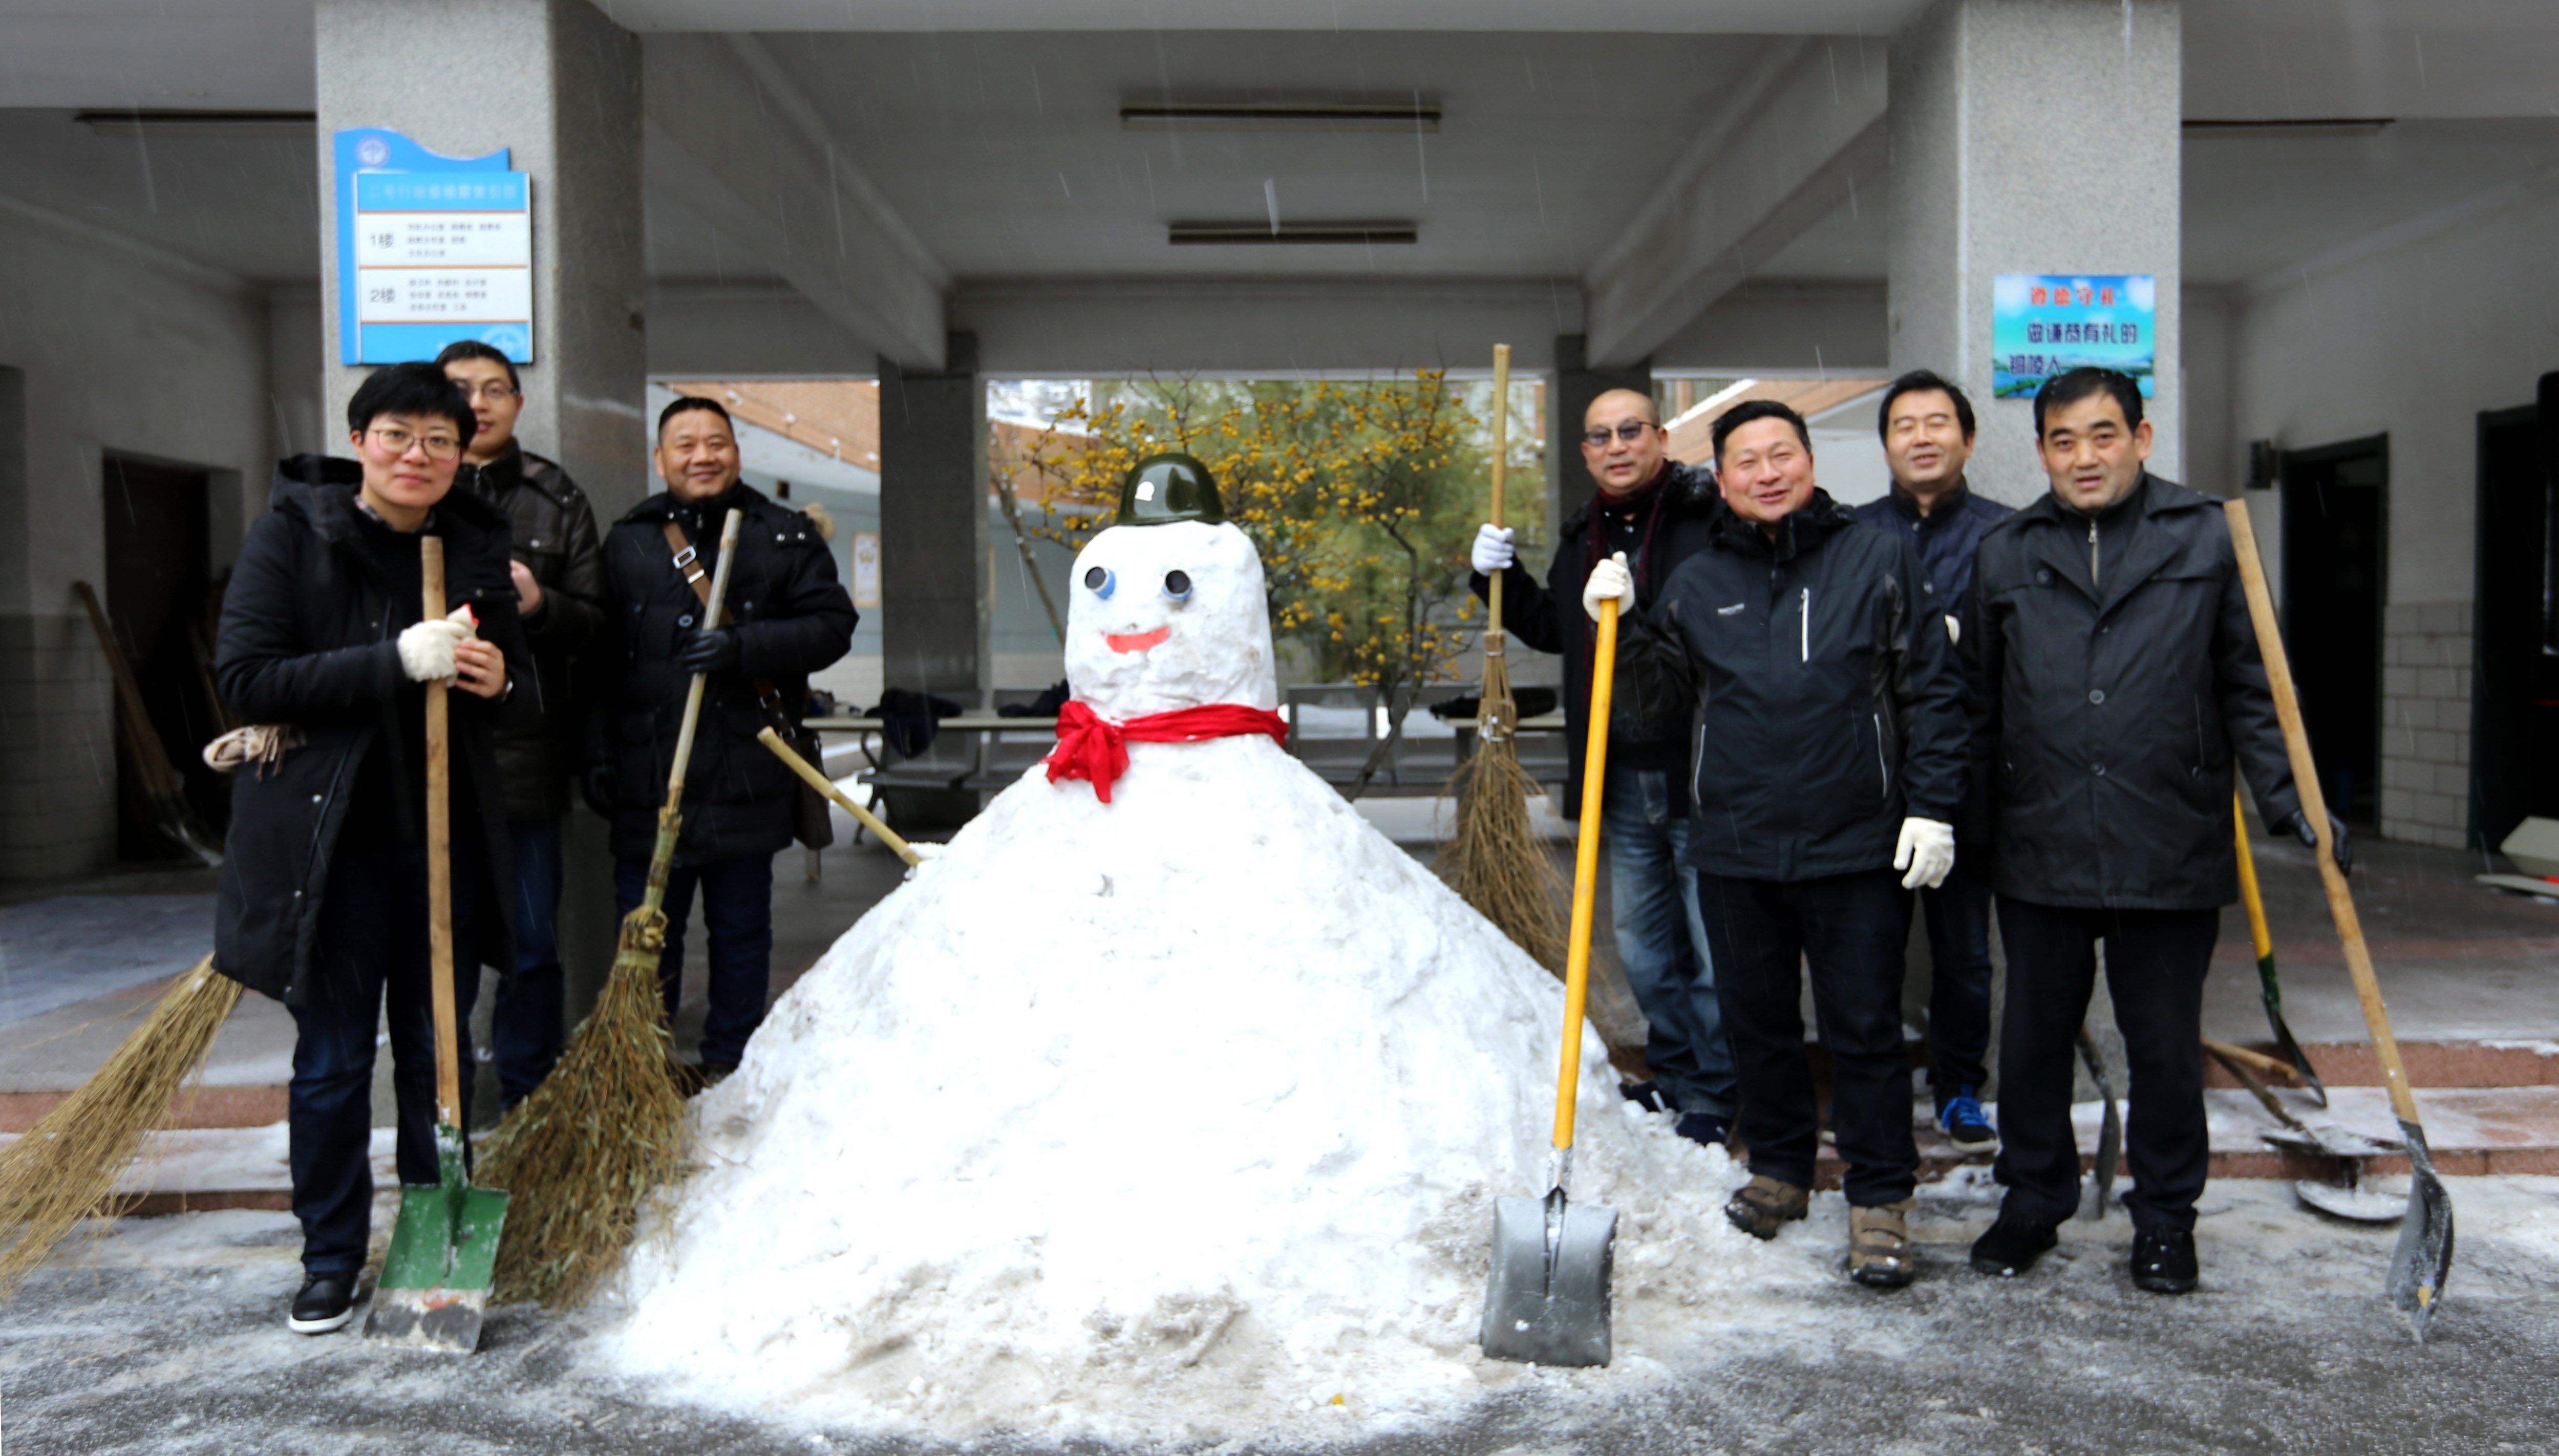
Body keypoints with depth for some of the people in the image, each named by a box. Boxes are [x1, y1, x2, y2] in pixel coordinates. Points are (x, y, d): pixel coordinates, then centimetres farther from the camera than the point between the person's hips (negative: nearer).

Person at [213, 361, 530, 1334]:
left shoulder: (477, 548, 7)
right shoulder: (293, 532, -4)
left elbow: (522, 699, 12)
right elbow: (246, 678, -14)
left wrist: (501, 684, -13)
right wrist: (397, 660, -23)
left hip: (447, 837, 3)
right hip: (330, 834, -3)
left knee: (440, 1051, 11)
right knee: (332, 1059, 5)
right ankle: (332, 1258, 21)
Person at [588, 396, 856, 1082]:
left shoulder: (786, 537, 6)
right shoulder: (625, 542, 11)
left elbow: (833, 624, -3)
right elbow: (598, 659, 10)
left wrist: (745, 646, -18)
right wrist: (597, 755, 4)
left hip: (746, 780, -1)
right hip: (647, 777, 1)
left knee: (741, 932, 9)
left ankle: (729, 1069, 23)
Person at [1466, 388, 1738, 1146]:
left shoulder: (1713, 520, -10)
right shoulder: (1581, 537, 13)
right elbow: (1552, 629, 27)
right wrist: (1501, 578, 12)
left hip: (1701, 775, -7)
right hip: (1621, 782, 7)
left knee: (1714, 946, 4)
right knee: (1644, 945, 19)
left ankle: (1714, 1092, 19)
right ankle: (1673, 1071, 36)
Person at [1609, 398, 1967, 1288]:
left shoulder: (1878, 562, 1)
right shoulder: (1696, 584, 8)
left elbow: (1932, 693, 0)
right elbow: (1651, 689, 17)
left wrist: (1932, 808, -6)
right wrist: (1618, 628, 0)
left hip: (1854, 847, -3)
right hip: (1734, 848, 3)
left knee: (1864, 1030, 3)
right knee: (1758, 1022, 14)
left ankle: (1881, 1198, 16)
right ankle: (1778, 1166, 32)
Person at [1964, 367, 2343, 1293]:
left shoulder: (2206, 540, 4)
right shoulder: (2005, 555, 8)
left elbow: (2249, 689, 6)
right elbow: (1978, 707, 11)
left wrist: (2289, 800, -3)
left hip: (2172, 848, -1)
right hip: (2039, 849, 2)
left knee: (2166, 1045, 9)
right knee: (2034, 1037, 11)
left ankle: (2166, 1219, 27)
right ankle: (2033, 1201, 28)